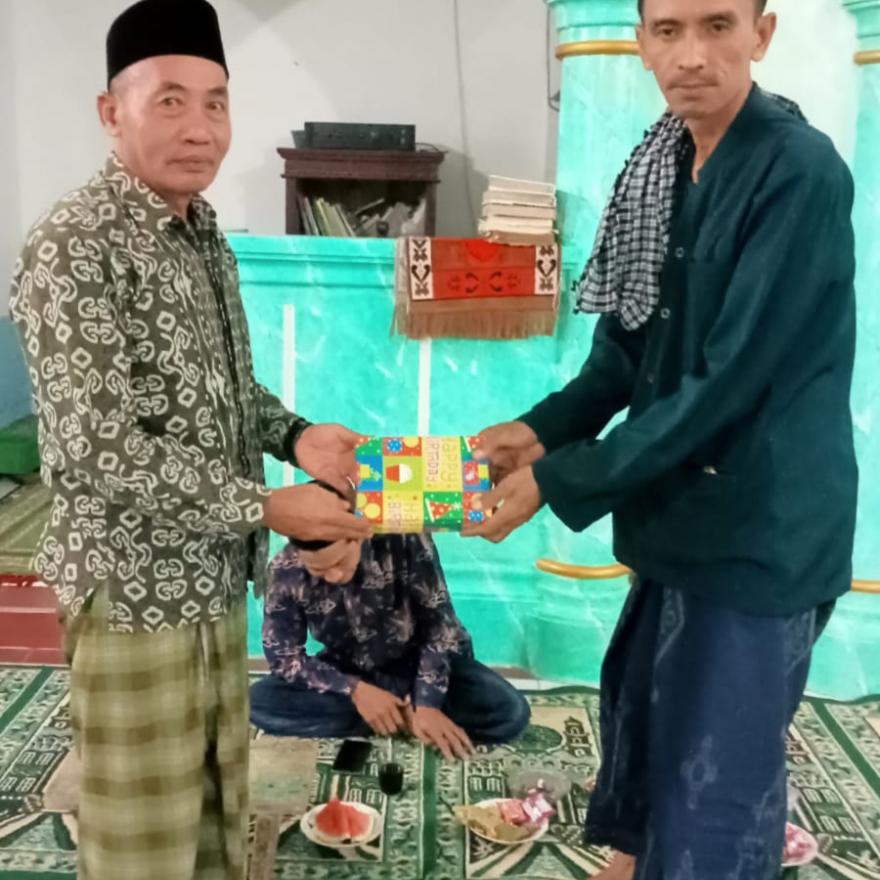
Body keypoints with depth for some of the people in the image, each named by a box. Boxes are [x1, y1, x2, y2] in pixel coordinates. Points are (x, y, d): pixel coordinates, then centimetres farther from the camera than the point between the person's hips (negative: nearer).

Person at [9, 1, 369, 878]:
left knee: (218, 810, 21)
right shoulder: (72, 246, -18)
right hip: (133, 585, -8)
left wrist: (293, 435, -3)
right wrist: (266, 507, -20)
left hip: (213, 575, 8)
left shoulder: (204, 233, 8)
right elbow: (98, 449, -24)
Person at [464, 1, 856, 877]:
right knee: (640, 729, 24)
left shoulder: (800, 172, -18)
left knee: (715, 806, 5)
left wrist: (560, 482, -19)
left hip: (761, 532, -8)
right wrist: (543, 428, -5)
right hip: (679, 516, 8)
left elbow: (731, 380, -22)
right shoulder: (660, 165, 7)